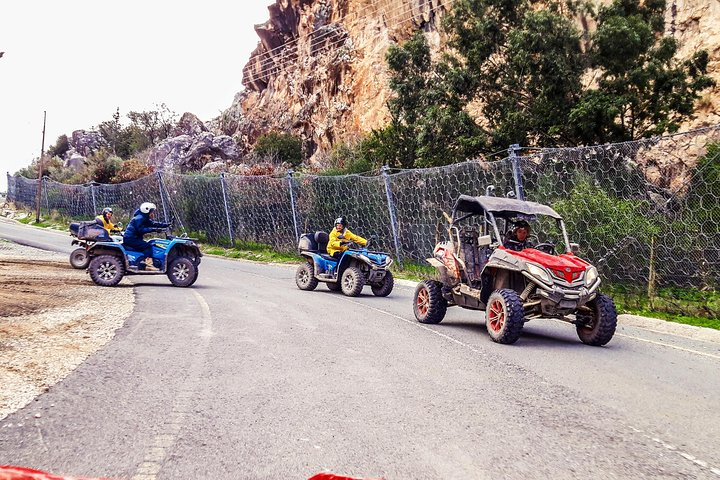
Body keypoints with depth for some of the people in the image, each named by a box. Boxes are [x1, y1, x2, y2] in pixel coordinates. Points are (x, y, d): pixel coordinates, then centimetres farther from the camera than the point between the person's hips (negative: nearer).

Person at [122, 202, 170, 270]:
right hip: (130, 239, -11)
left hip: (134, 238, 11)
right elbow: (141, 230, -25)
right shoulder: (139, 218, -15)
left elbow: (153, 223, 13)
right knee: (148, 246, -19)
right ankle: (149, 265, -26)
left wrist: (166, 225, 6)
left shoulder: (145, 219, 16)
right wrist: (153, 229, -28)